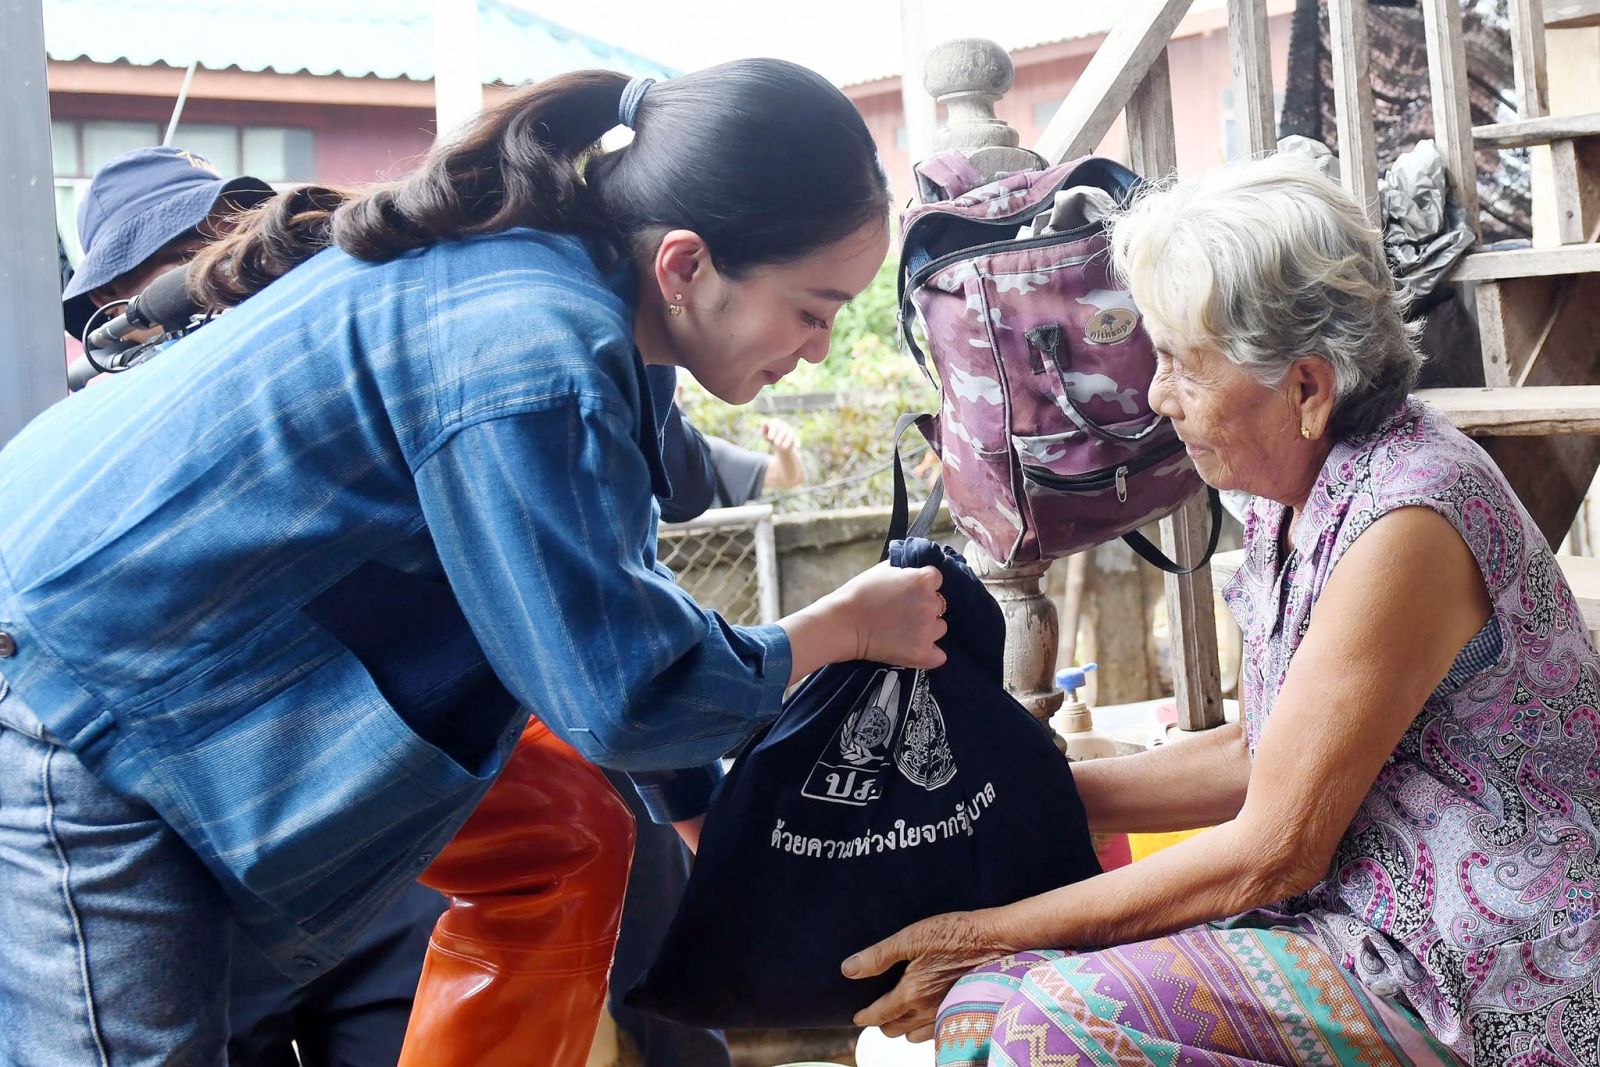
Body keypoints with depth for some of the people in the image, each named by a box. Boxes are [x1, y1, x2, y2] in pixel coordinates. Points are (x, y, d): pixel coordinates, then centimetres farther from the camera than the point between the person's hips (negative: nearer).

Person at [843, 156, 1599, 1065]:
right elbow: (1257, 757, 14)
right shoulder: (1303, 493, 6)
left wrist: (998, 932, -12)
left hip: (1498, 988, -8)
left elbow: (1273, 851, -18)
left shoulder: (1404, 526, -21)